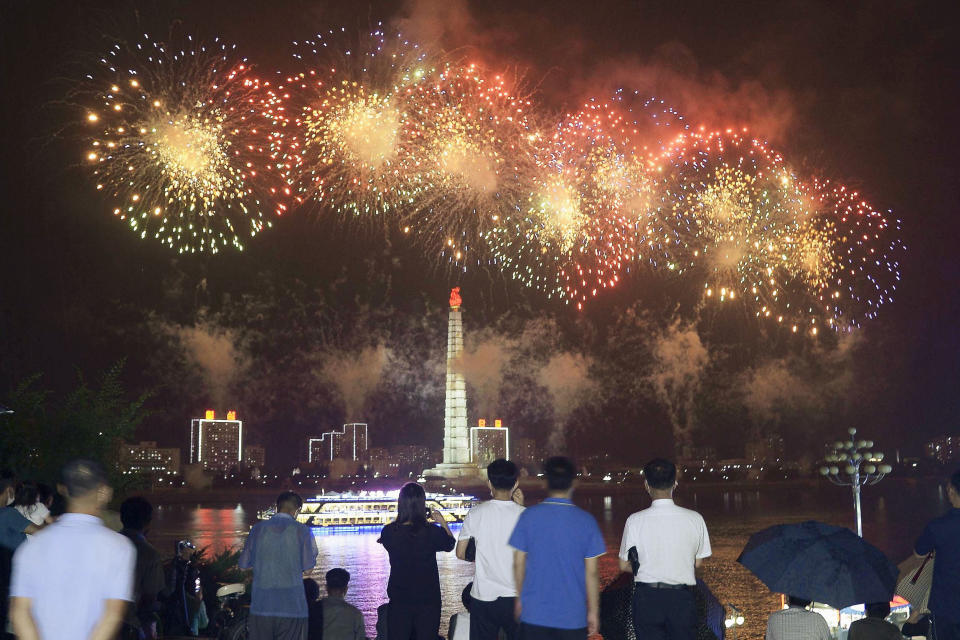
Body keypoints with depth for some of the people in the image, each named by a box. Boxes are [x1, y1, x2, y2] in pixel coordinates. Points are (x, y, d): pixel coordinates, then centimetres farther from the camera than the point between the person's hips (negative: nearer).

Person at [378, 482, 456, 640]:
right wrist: (443, 523, 18)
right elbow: (450, 545, 5)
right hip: (427, 599, -1)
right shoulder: (432, 532, -16)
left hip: (399, 600, 1)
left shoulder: (389, 532, -13)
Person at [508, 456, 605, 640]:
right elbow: (591, 572, -4)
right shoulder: (586, 521, -7)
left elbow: (518, 564, 0)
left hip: (534, 613, 1)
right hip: (573, 615, 0)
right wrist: (593, 611, 6)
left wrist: (520, 597, 14)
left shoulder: (529, 516, -6)